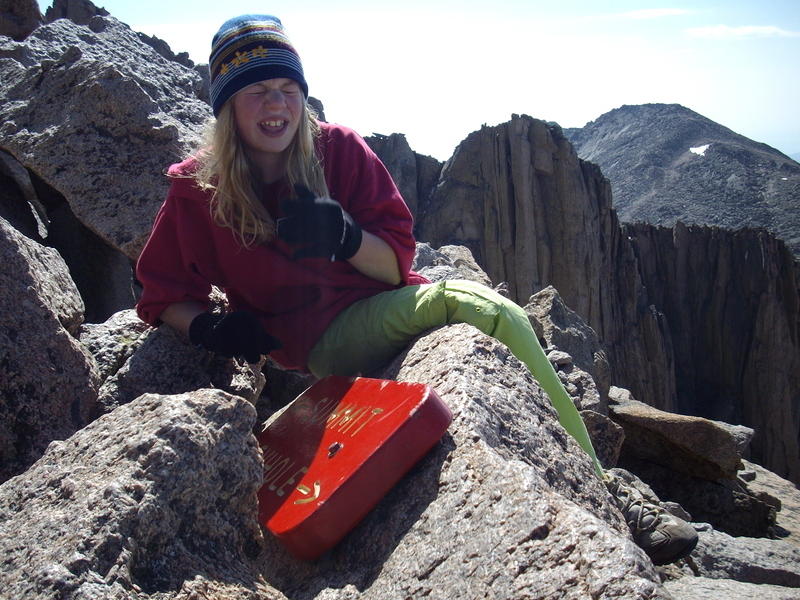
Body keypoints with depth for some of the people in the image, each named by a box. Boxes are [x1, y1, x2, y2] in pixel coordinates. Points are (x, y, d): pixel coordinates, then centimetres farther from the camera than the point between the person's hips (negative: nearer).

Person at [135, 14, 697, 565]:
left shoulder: (339, 149, 3)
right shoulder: (195, 189, 0)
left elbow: (396, 262, 0)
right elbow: (163, 296, 9)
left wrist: (343, 235, -21)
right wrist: (208, 327, -12)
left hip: (385, 305, 3)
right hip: (321, 339, -3)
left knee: (491, 314, -31)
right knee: (478, 307, -29)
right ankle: (599, 500, -27)